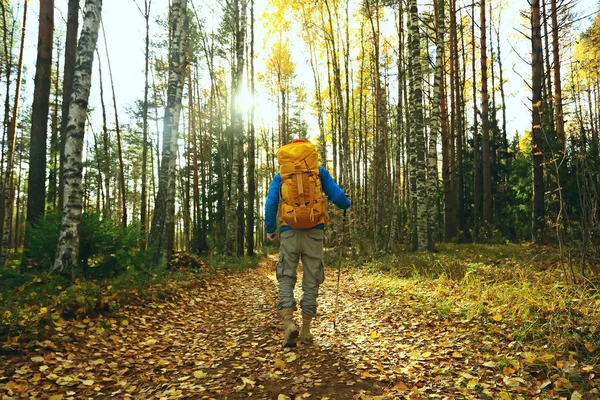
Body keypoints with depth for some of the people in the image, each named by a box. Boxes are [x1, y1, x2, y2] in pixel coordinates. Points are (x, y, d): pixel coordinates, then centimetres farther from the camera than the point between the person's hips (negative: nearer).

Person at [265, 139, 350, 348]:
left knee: (286, 277, 8)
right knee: (311, 280, 8)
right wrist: (346, 205, 25)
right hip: (314, 231, 0)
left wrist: (270, 230, 13)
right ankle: (306, 330, 12)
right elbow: (337, 196, 2)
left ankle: (288, 322, -11)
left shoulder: (280, 175, 11)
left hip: (289, 232, 0)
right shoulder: (319, 171, 9)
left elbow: (270, 203, 2)